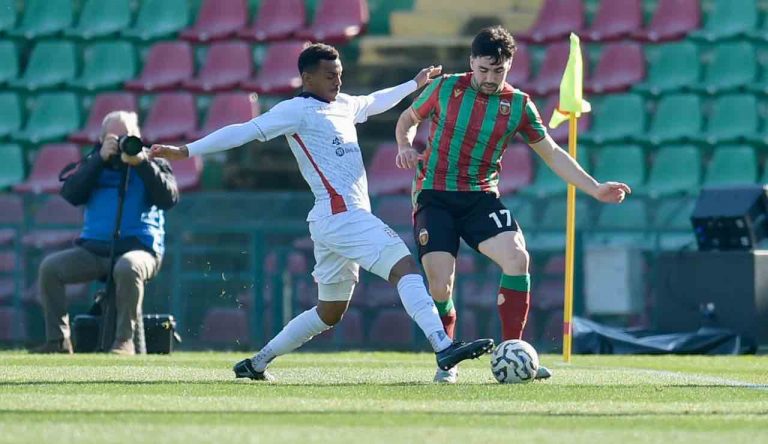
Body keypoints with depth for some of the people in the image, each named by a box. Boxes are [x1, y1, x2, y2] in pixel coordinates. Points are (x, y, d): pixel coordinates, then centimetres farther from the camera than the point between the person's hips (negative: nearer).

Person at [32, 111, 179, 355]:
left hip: (139, 246, -4)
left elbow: (168, 198, -8)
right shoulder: (94, 163, 15)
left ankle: (124, 340, -32)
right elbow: (71, 195, -2)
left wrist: (142, 163, -15)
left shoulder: (152, 163, 9)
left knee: (127, 267, -39)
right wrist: (100, 159, -9)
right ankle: (58, 340, -13)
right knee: (50, 267, -17)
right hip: (94, 249, 4)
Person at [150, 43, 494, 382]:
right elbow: (246, 131, -10)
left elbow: (374, 102, 42)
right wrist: (187, 151, -14)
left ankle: (257, 364, 21)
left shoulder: (343, 105, 20)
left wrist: (414, 84, 51)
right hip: (340, 215, -10)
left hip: (336, 221, 10)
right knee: (404, 267, -19)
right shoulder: (297, 110, -5)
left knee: (329, 312, 16)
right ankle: (443, 348, -28)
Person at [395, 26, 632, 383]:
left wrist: (595, 189, 2)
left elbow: (552, 153, 8)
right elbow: (409, 118, 15)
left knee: (517, 258, -22)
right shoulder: (446, 88, -2)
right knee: (440, 286, -13)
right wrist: (404, 145, -7)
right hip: (434, 196, -2)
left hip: (481, 198, 2)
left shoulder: (518, 105, 2)